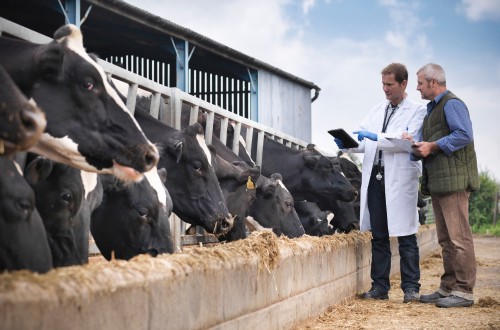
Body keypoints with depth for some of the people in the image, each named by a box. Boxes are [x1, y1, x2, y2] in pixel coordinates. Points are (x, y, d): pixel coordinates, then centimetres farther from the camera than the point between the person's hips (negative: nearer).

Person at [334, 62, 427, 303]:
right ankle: (380, 287, 14)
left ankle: (411, 287, 6)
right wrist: (346, 143, -4)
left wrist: (377, 137, -20)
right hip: (375, 177, 5)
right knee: (378, 236, 8)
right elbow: (363, 141, 16)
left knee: (405, 237, -2)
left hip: (400, 179, -5)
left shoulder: (417, 111, 0)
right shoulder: (377, 111, 18)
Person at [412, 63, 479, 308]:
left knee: (458, 237, -9)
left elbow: (464, 135, -20)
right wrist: (418, 147, 8)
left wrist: (433, 146, -17)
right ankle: (448, 288, 18)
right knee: (445, 239, 12)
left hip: (453, 180, -10)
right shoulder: (433, 108, 23)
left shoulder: (452, 104, -8)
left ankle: (464, 291, -6)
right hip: (438, 182, 10)